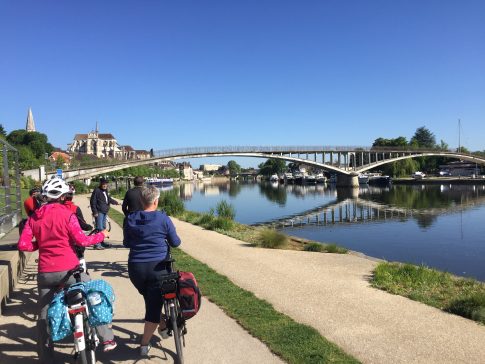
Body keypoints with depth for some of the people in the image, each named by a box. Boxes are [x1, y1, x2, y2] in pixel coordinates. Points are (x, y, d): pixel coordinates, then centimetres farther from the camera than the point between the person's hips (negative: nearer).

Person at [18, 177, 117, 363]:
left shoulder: (34, 216, 5)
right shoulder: (66, 213, -9)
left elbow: (23, 245, 1)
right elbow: (82, 240, -11)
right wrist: (102, 235, 4)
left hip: (45, 272, 4)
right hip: (68, 270, -4)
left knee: (44, 316, 18)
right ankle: (107, 339, 15)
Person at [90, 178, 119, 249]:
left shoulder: (105, 191, 13)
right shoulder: (96, 191, -12)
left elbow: (109, 198, 23)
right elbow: (93, 202, -13)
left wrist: (115, 202, 6)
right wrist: (95, 212, -16)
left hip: (105, 211, 9)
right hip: (99, 212, -9)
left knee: (103, 227, 15)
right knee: (99, 228, -11)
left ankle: (102, 242, 26)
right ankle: (97, 244, -7)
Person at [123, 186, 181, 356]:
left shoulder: (130, 219, 1)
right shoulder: (163, 218, -8)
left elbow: (126, 243, 11)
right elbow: (175, 242, 1)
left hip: (135, 268, 4)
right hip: (158, 267, -4)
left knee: (151, 300, 25)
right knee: (154, 305, 7)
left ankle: (162, 327, 40)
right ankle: (144, 345, 11)